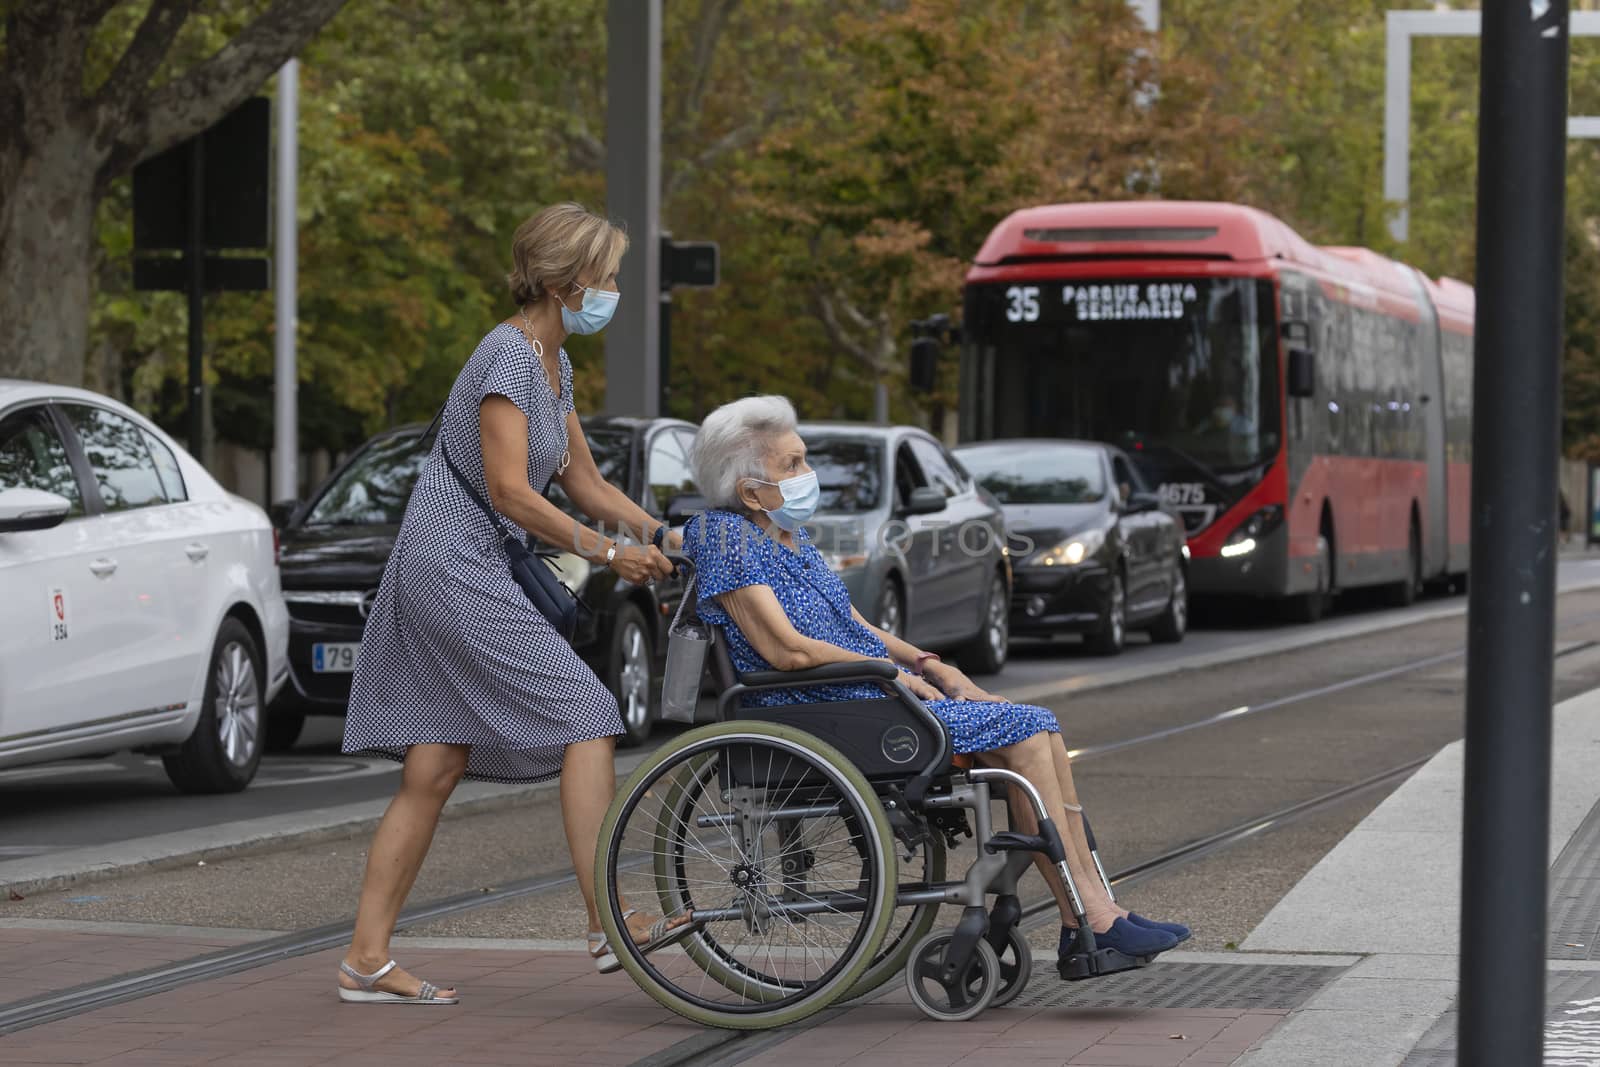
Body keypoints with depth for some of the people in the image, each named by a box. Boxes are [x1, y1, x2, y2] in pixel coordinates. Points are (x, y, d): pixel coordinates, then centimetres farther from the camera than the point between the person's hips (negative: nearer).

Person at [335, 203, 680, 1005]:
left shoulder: (554, 364, 16)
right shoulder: (509, 355, -14)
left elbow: (585, 483, 21)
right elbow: (510, 492, -20)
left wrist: (661, 534, 9)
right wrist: (607, 554, -16)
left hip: (462, 571, 10)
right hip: (455, 567, -10)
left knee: (434, 771, 7)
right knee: (583, 716, -12)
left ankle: (366, 959, 8)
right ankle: (607, 922, -14)